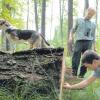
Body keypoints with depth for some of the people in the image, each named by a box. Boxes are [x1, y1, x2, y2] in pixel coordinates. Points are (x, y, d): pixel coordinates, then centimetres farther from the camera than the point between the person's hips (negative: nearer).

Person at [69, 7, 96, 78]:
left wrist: (94, 47, 11)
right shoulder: (79, 20, 15)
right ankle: (74, 73, -11)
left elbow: (93, 37, 20)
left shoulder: (93, 25, 18)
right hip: (79, 41, -1)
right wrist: (71, 36, -4)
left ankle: (82, 74, 3)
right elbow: (73, 29, 16)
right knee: (76, 58, -11)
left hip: (88, 42, 2)